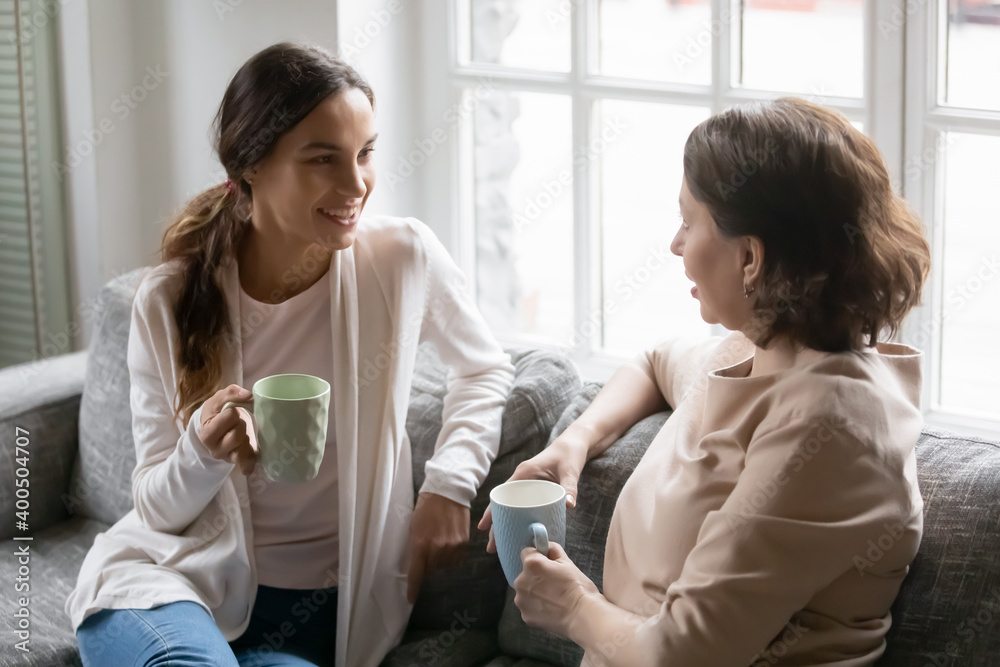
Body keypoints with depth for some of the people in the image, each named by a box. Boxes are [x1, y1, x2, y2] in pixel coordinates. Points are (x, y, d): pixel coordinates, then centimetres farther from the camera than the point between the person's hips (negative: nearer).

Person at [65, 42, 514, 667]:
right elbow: (159, 508, 1)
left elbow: (486, 368, 13)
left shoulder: (404, 258, -8)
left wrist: (449, 483, -4)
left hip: (317, 609, 2)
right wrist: (203, 454, -22)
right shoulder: (169, 301, -8)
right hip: (175, 574, -1)